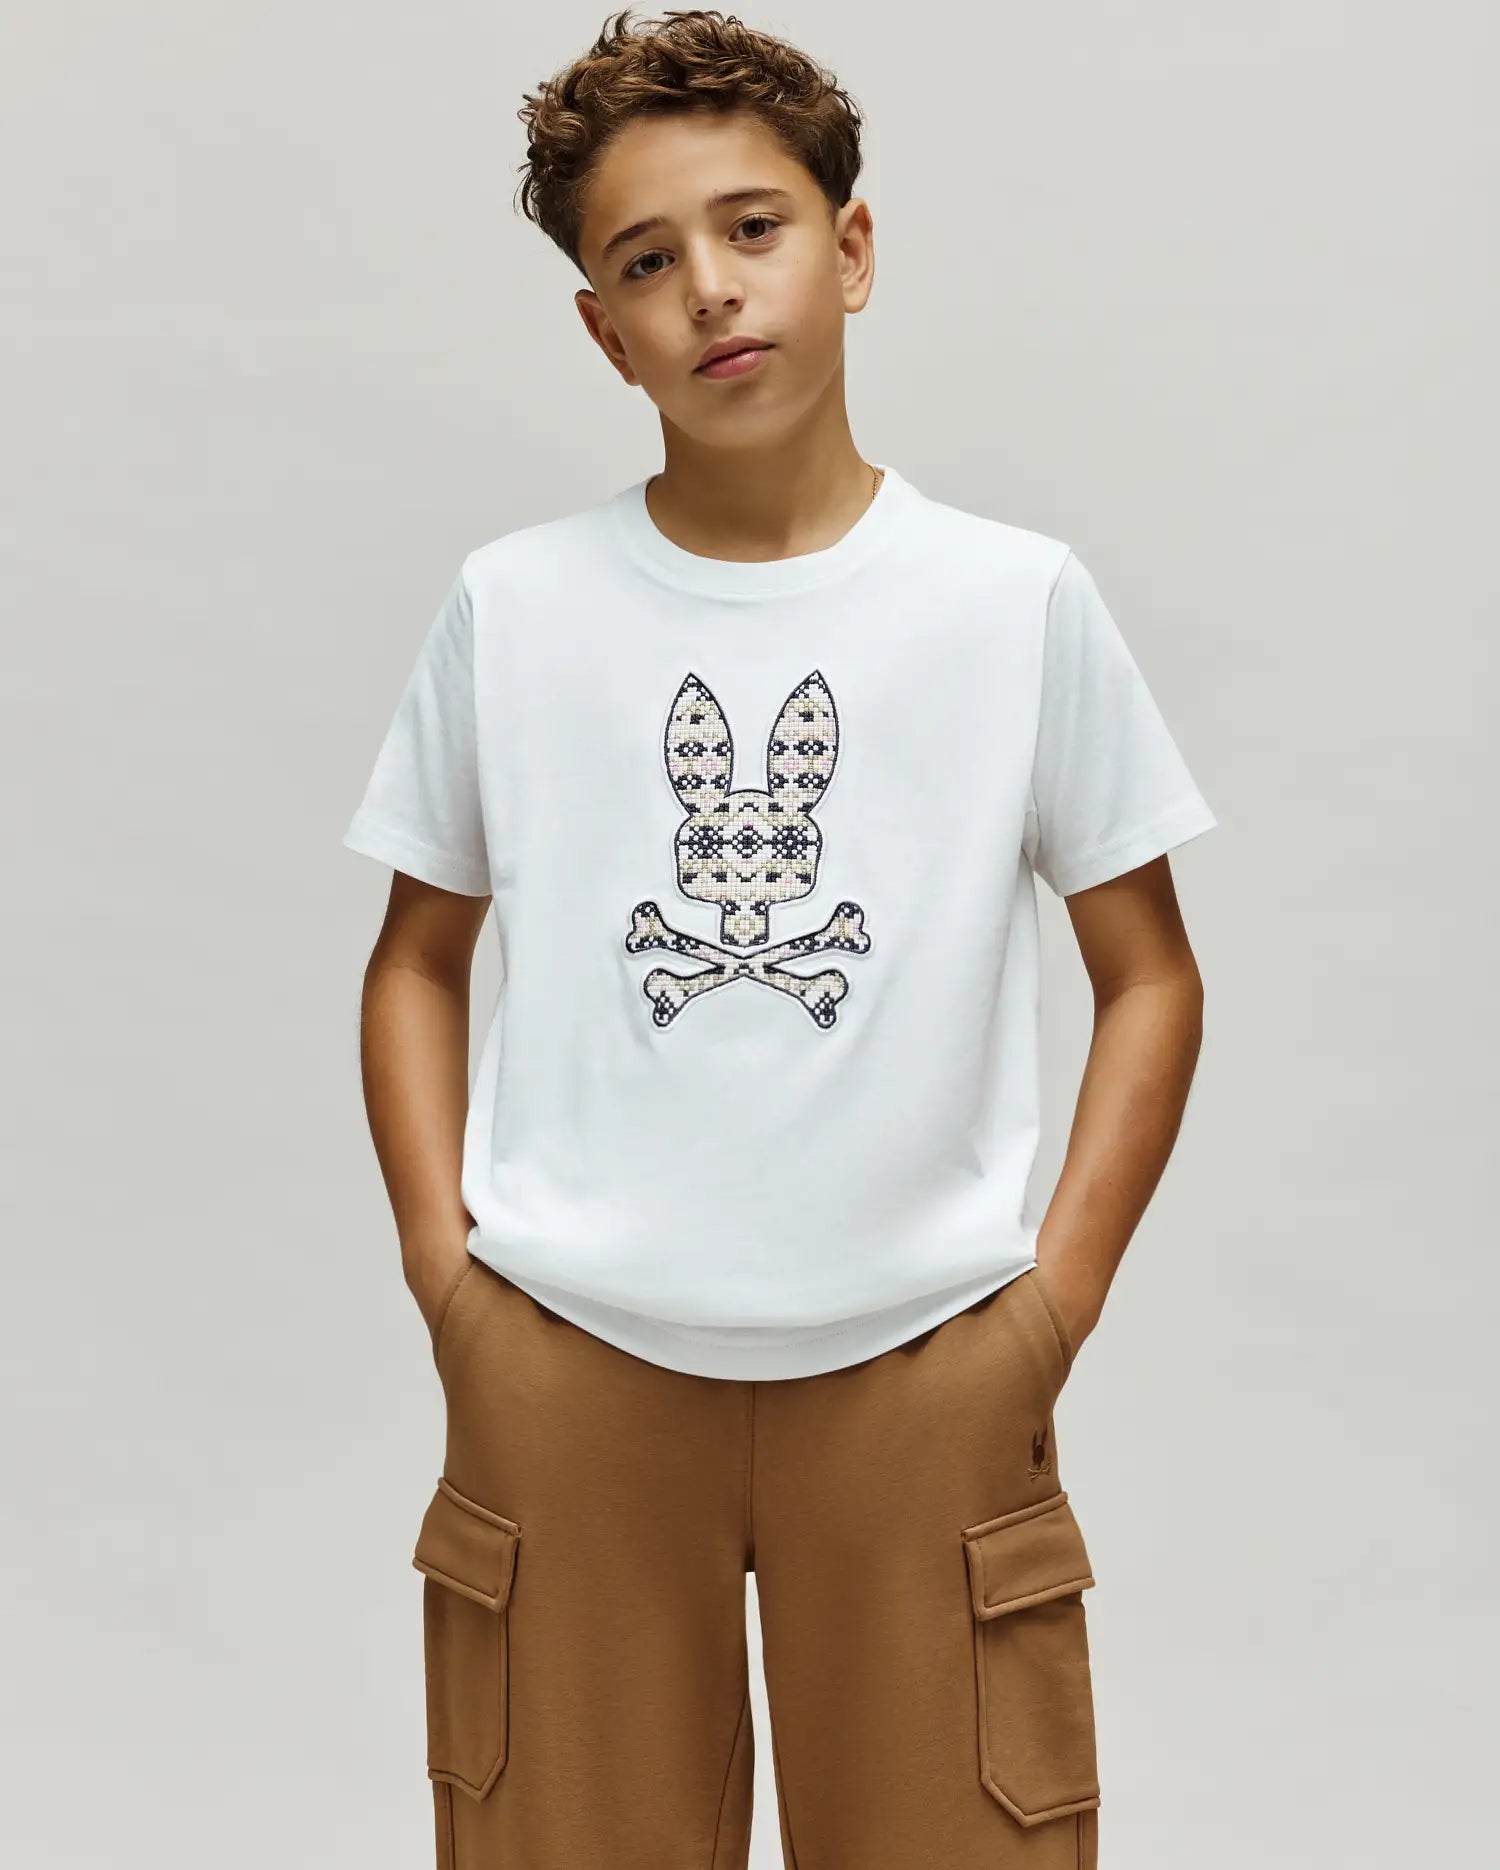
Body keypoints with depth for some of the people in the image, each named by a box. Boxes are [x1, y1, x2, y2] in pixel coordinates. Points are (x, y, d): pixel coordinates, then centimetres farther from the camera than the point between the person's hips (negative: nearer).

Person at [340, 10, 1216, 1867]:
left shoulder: (1019, 601, -2)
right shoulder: (510, 605, 1)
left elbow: (1149, 975, 5)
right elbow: (417, 958, 10)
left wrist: (1058, 1296, -2)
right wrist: (439, 1261, 0)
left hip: (924, 1367, 0)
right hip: (566, 1367, 1)